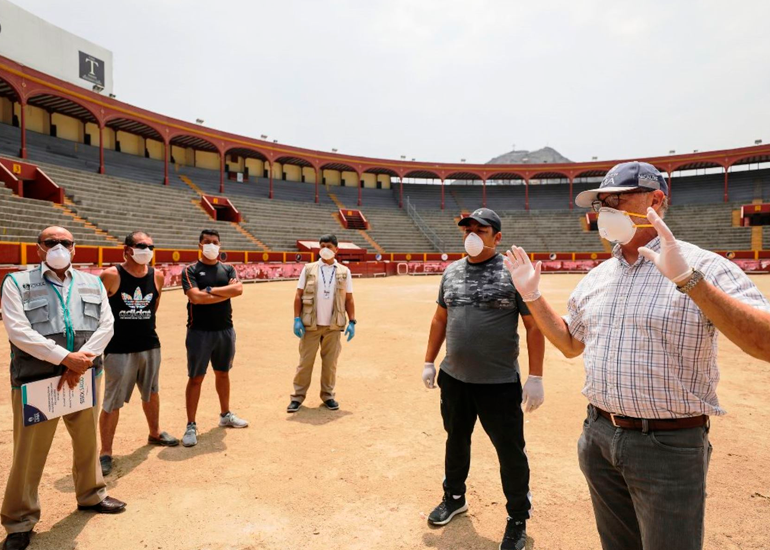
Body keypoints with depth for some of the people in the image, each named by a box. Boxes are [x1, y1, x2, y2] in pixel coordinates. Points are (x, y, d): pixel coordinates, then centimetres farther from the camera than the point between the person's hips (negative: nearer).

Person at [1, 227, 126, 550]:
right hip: (35, 381, -3)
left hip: (84, 378, 4)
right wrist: (65, 357, -19)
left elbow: (106, 325, 0)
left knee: (87, 442, 17)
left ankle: (90, 495, 38)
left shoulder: (92, 284, 8)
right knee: (29, 453, 5)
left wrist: (79, 365, -12)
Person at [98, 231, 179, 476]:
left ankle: (155, 433, 40)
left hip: (150, 345, 5)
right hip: (118, 349, -5)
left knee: (151, 393, 20)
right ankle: (105, 452, 16)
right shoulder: (110, 276, -14)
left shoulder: (157, 276, -1)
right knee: (112, 402, 2)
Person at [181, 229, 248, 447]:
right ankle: (191, 426, 13)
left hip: (225, 330, 4)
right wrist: (227, 292, -13)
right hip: (199, 331, -4)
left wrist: (211, 290, -17)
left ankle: (225, 415, 33)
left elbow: (239, 289, -11)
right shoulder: (191, 270, -4)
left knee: (223, 373, 17)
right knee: (196, 378, 3)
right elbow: (195, 297, -19)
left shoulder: (228, 269, 7)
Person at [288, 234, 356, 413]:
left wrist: (352, 322, -1)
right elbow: (299, 295, 2)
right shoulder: (308, 269, 3)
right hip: (310, 324, -1)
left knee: (330, 362, 10)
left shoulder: (344, 272, 5)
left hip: (333, 326, 1)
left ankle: (328, 395, 23)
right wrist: (297, 319, -6)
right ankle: (298, 396, 15)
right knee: (305, 361, 4)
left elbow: (349, 299, 6)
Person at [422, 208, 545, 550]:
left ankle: (518, 519, 30)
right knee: (456, 440, 21)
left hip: (500, 383, -5)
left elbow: (534, 327, -9)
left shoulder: (514, 273, -8)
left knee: (511, 453, 7)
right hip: (453, 379, 5)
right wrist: (429, 362, 13)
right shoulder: (451, 272, 7)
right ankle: (454, 498, 44)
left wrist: (535, 377, -13)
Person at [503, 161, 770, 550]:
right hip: (598, 437, 6)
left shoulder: (704, 268, -12)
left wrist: (687, 279, -35)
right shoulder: (596, 277, 7)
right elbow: (571, 344, 16)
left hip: (668, 445, -5)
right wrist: (532, 295, 5)